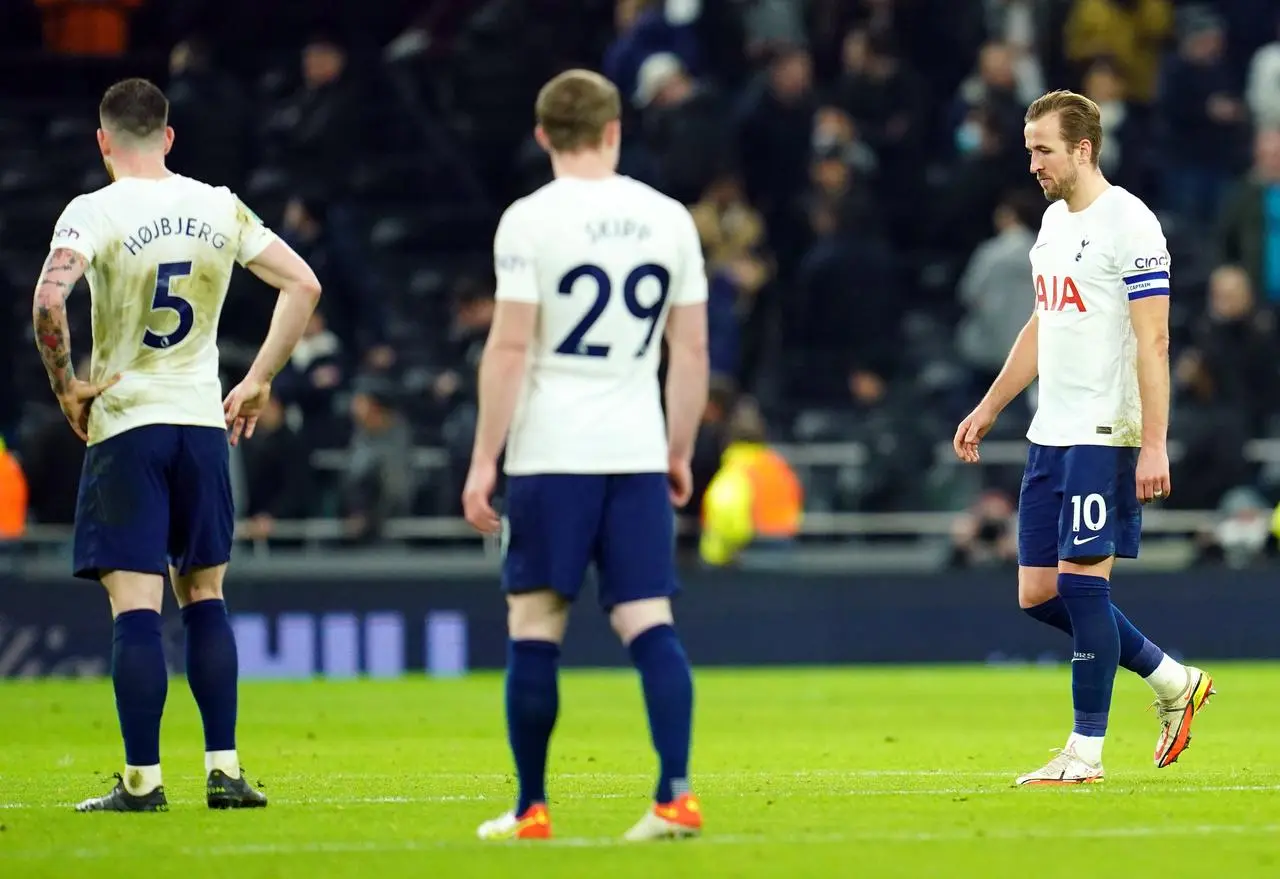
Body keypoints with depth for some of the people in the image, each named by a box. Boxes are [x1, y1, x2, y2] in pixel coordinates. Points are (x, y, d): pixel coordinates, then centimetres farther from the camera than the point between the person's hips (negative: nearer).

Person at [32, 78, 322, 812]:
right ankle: (224, 771, 10)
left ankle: (143, 779, -5)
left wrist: (66, 383, -10)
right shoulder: (220, 209, 5)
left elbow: (50, 298, -24)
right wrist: (259, 382, 11)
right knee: (205, 599, 14)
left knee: (135, 607, -4)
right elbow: (304, 285, 7)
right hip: (203, 422, 4)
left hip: (125, 426, -4)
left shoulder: (96, 212, -9)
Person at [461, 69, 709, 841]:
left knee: (535, 628, 4)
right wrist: (680, 453, 17)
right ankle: (677, 796, -11)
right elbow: (692, 349, 8)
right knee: (650, 623, 1)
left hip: (550, 456, -3)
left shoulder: (530, 220, -5)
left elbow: (509, 347, -9)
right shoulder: (668, 219, 7)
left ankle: (532, 808, 7)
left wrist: (484, 460, -6)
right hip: (636, 452, 3)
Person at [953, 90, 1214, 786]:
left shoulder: (1129, 225, -12)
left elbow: (1153, 341, -16)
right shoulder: (1054, 220, 15)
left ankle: (1086, 751, 0)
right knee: (1038, 594, 7)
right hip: (1050, 435, 9)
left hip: (1104, 436, -9)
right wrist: (989, 408, 26)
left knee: (1081, 582, -8)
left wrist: (1154, 446, -21)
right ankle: (1173, 682, 22)